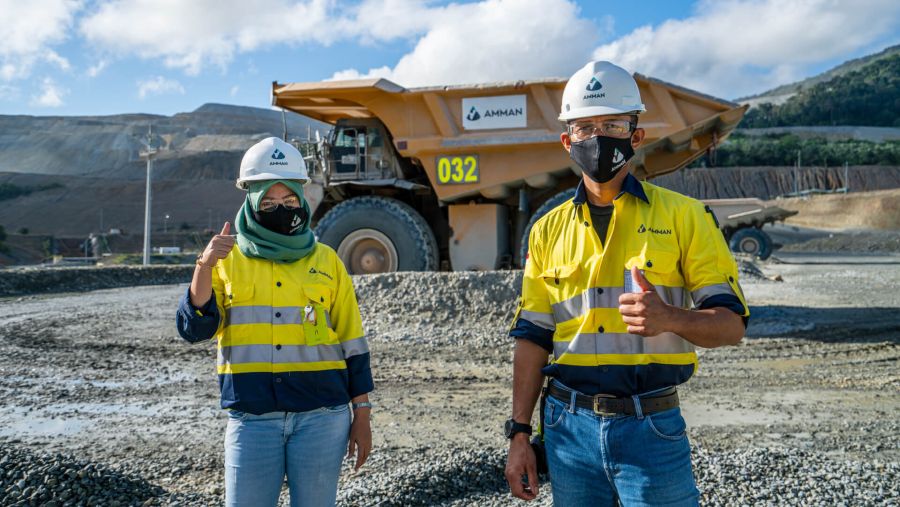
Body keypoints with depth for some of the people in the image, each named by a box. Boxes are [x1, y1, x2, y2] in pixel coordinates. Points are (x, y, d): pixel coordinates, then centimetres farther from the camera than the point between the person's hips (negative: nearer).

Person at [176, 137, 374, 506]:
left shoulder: (326, 261, 6)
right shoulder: (228, 260, 6)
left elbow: (352, 343, 7)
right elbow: (193, 330, -5)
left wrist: (362, 415, 5)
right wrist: (204, 266, -18)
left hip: (321, 417, 1)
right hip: (252, 419, 0)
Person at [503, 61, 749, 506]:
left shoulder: (682, 215, -2)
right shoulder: (548, 230, 6)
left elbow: (731, 323, -3)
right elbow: (532, 338, 7)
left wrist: (669, 317, -24)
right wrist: (519, 434, 4)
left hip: (651, 428, -2)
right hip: (568, 426, 3)